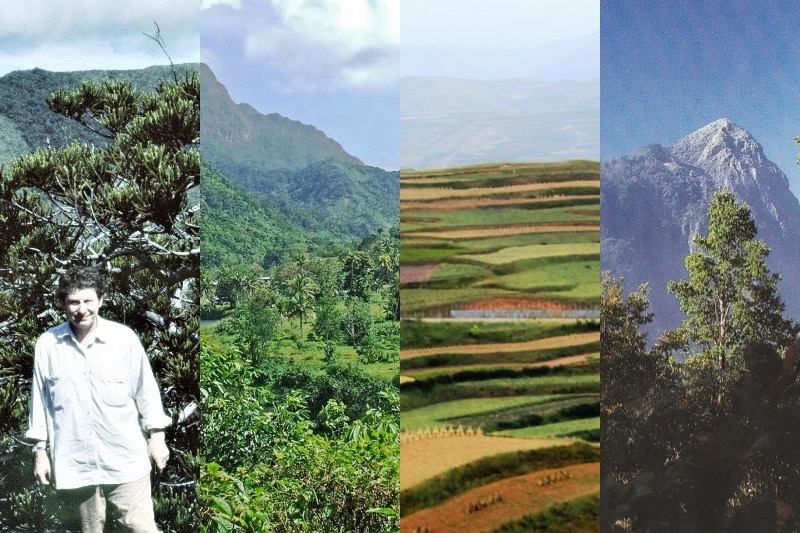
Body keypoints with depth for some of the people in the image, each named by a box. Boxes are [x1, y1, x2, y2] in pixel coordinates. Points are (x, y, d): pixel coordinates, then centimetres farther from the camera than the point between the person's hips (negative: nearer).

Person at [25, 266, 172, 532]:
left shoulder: (125, 338, -6)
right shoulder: (47, 344, -2)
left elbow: (146, 390, 1)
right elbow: (40, 398, 5)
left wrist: (157, 436, 2)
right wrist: (40, 450, 6)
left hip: (125, 458, -2)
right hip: (75, 462, 2)